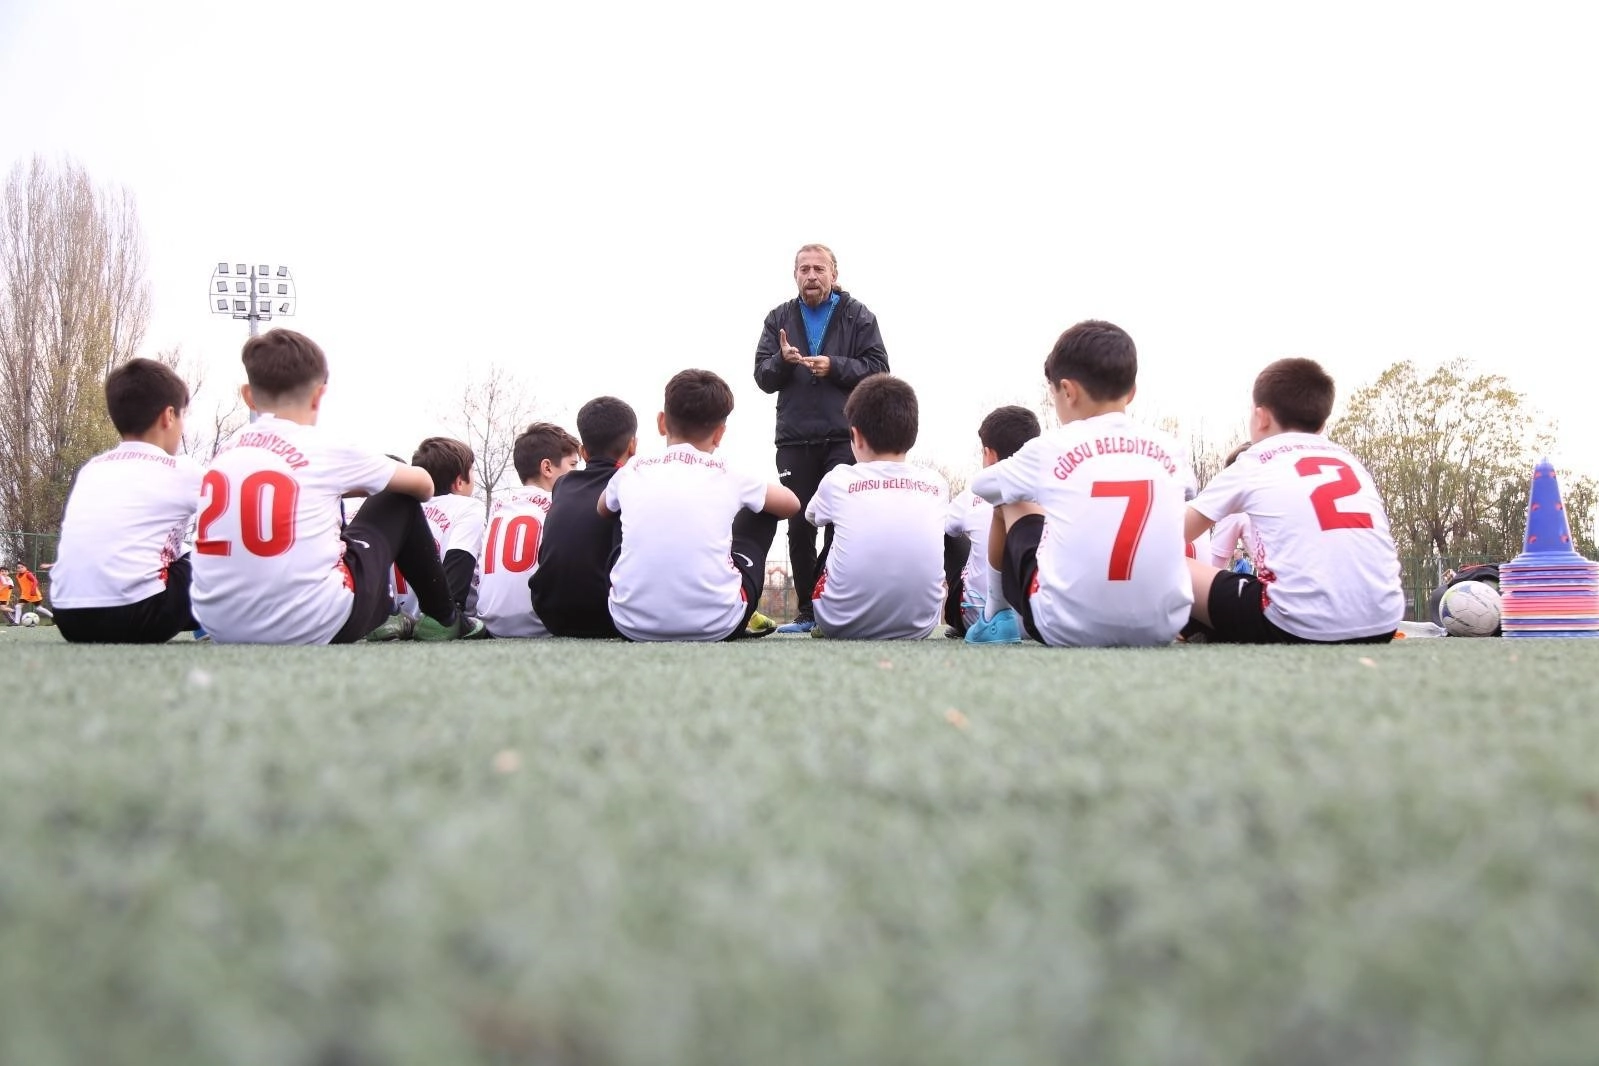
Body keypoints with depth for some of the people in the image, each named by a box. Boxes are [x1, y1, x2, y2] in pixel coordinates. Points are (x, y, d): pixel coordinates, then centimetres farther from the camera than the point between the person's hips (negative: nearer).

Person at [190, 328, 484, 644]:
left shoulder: (225, 453, 10)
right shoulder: (323, 450, -2)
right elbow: (422, 483, 15)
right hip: (314, 627, -5)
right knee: (400, 502, 18)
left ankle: (387, 621, 37)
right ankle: (445, 619, 30)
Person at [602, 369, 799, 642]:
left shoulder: (632, 471, 9)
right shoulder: (729, 477, 5)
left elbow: (601, 510, 34)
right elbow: (792, 504, 26)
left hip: (633, 624, 2)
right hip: (715, 625, -2)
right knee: (760, 513, 23)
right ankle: (742, 620, 30)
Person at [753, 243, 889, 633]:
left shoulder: (858, 316, 6)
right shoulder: (779, 319, 13)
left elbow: (878, 367, -2)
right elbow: (762, 376, 8)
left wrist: (834, 366, -15)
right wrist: (782, 360, -13)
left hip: (845, 438, -2)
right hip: (794, 439, 3)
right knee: (799, 527, 4)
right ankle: (807, 611, 11)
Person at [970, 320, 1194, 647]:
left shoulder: (1049, 448, 1)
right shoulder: (1167, 449, 9)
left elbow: (980, 485, 22)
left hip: (1069, 628, -2)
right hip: (1161, 625, 2)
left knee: (1010, 502, 23)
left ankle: (995, 617, 35)